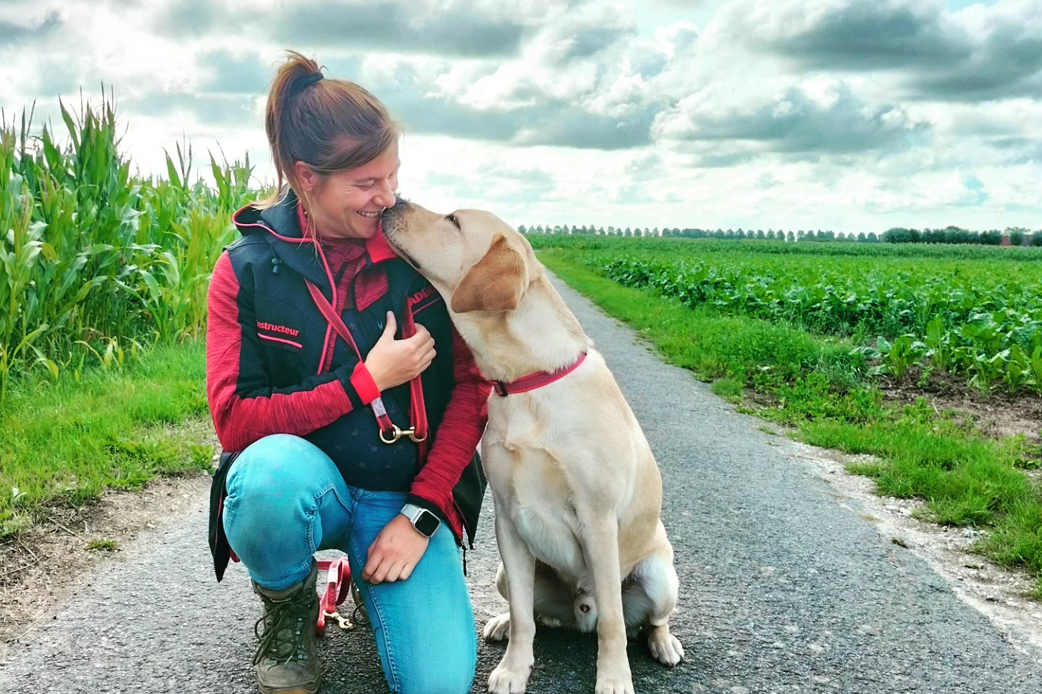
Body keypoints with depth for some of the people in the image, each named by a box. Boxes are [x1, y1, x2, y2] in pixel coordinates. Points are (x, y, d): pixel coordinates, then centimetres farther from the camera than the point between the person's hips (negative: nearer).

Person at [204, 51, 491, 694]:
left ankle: (370, 575, 16)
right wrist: (367, 381, -18)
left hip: (407, 497, 1)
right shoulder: (248, 269, -6)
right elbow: (234, 420, -11)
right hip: (304, 485, -1)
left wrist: (420, 513, -12)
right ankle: (289, 605, -2)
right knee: (273, 470, -38)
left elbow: (471, 386, -4)